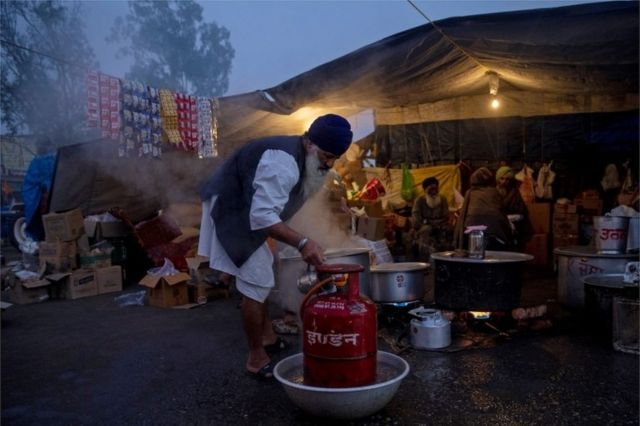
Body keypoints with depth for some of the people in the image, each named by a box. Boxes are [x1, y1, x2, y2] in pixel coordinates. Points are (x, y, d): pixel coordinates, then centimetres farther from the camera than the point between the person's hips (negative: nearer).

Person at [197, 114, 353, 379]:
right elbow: (263, 215, -38)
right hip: (229, 211, -11)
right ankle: (257, 359, 2)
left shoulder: (304, 158, 2)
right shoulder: (283, 162, -30)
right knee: (257, 282, -11)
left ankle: (267, 337, 36)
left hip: (244, 211, 11)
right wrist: (301, 243, -46)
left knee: (258, 278, 20)